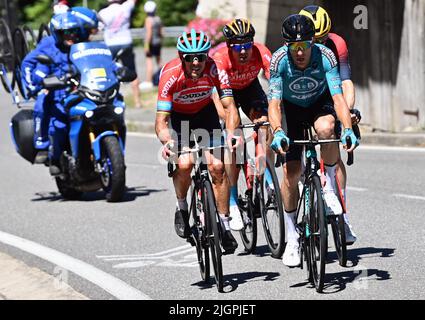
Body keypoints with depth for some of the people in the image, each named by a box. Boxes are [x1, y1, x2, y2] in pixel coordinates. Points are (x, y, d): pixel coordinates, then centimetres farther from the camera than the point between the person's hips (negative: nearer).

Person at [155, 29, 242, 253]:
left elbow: (230, 106, -32)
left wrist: (231, 133, -51)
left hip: (205, 113, 1)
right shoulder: (170, 75, -33)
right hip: (178, 116, -1)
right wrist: (166, 141, -56)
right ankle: (182, 207, 6)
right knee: (184, 164, -24)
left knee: (217, 166, -14)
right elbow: (161, 120, -35)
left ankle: (224, 225, -2)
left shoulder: (214, 69, -29)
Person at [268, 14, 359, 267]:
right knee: (291, 172, -9)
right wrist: (278, 132, -51)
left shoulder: (325, 56, -31)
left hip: (320, 103, 0)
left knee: (325, 127, -37)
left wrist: (348, 129, -51)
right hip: (292, 108, 1)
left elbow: (338, 97, -35)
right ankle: (292, 236, 7)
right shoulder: (279, 61, -29)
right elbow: (274, 103, -33)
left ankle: (330, 185, -14)